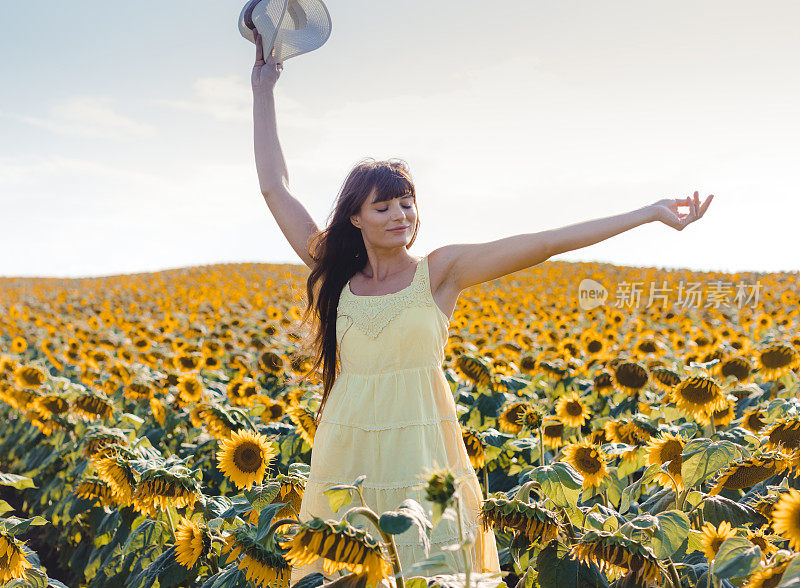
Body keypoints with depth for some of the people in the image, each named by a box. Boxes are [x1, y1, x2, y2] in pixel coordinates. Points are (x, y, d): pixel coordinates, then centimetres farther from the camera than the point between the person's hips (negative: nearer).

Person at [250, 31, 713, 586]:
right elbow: (275, 186, 8)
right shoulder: (333, 271, 4)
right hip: (348, 451, 2)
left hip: (420, 446, -2)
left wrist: (649, 213, -13)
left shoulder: (440, 271, -2)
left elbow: (543, 244, -8)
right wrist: (264, 92, 12)